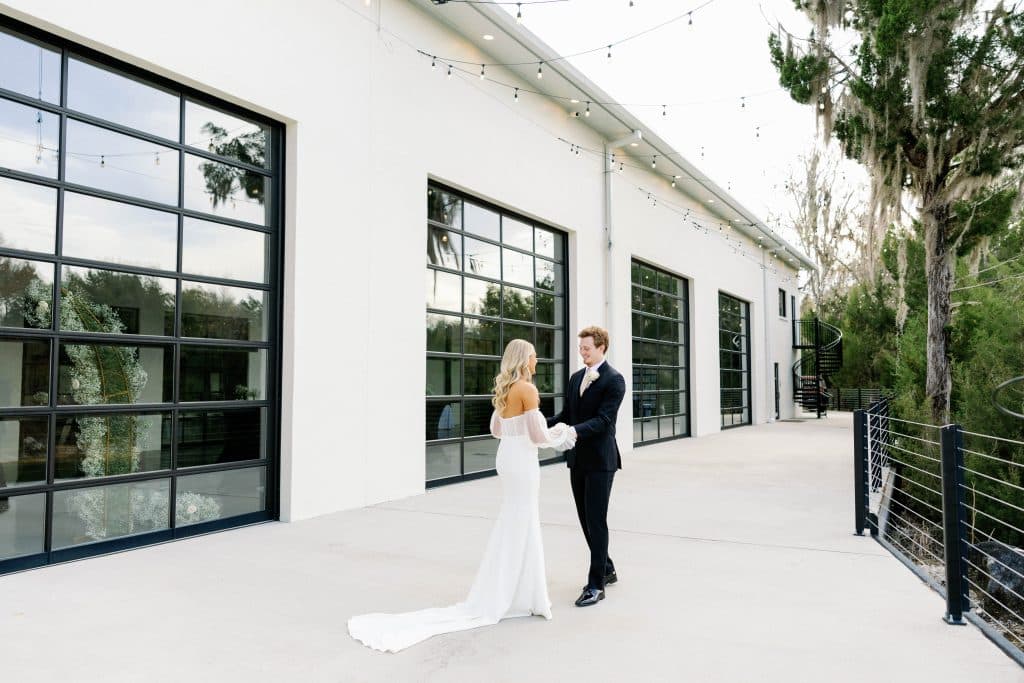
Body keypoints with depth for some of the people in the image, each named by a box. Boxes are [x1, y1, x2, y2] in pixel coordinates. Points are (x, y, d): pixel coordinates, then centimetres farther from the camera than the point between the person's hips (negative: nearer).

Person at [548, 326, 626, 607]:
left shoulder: (614, 380, -11)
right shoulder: (576, 377, 12)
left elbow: (603, 419, -20)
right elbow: (567, 414, 13)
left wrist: (575, 431, -34)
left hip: (600, 460, -7)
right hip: (577, 459, 8)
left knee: (596, 521, -3)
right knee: (586, 519, 15)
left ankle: (596, 584, 5)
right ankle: (606, 569, 32)